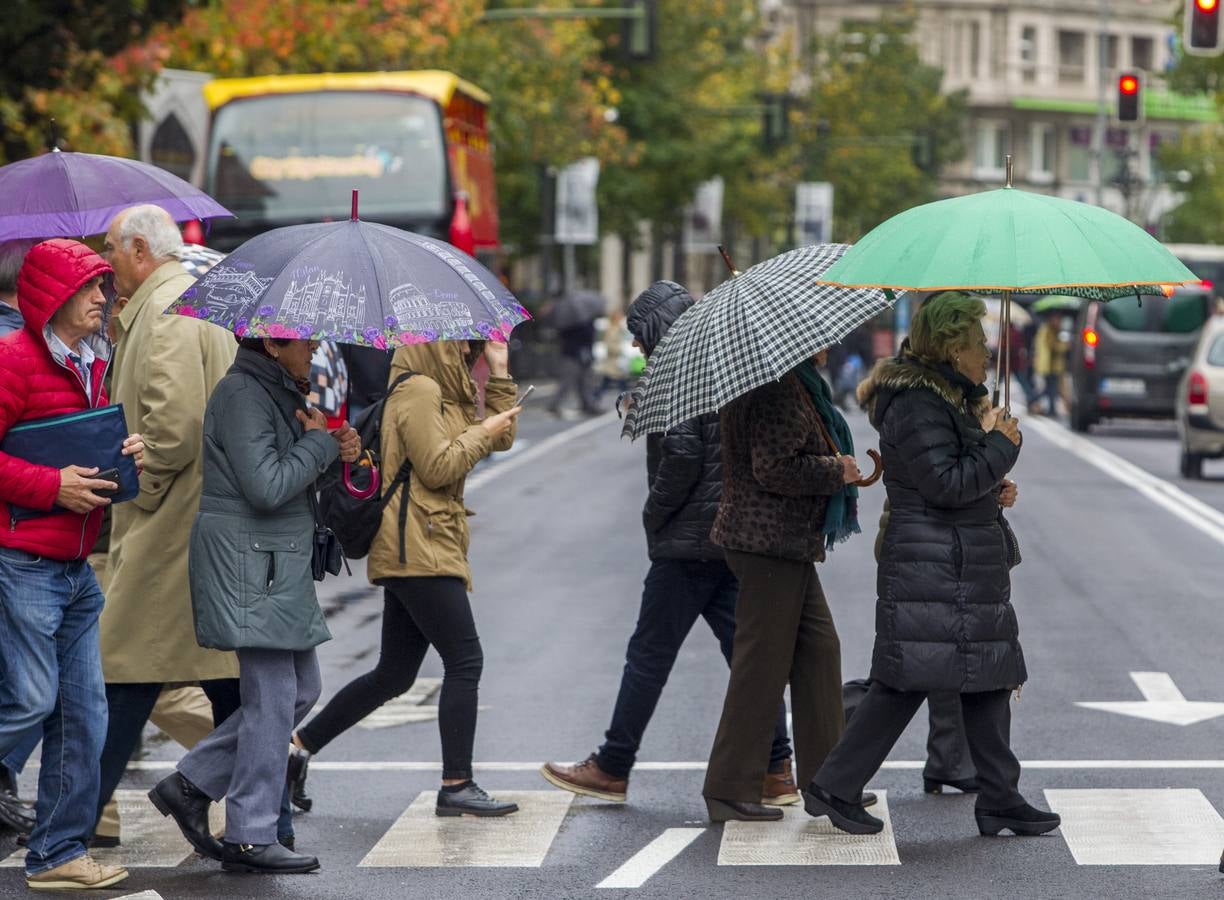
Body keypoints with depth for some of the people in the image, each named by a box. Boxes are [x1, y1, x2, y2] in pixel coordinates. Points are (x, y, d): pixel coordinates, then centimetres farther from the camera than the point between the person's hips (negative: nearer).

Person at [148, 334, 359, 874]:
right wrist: (321, 444, -10)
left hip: (281, 564, 10)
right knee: (272, 697, -7)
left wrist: (335, 454, 2)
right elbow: (267, 487, -23)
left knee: (301, 689, 13)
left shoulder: (279, 392, 17)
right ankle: (250, 839, -1)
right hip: (249, 561, -10)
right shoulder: (242, 394, -15)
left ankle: (190, 784, 17)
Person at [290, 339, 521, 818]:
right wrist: (482, 433, -5)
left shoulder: (442, 392, 23)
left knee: (393, 674, 11)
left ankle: (300, 745, 16)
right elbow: (438, 466, -17)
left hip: (420, 552, 11)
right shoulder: (418, 390, -10)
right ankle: (456, 786, -9)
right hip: (419, 550, -11)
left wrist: (500, 373, 17)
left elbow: (501, 439, 25)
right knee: (464, 661, -10)